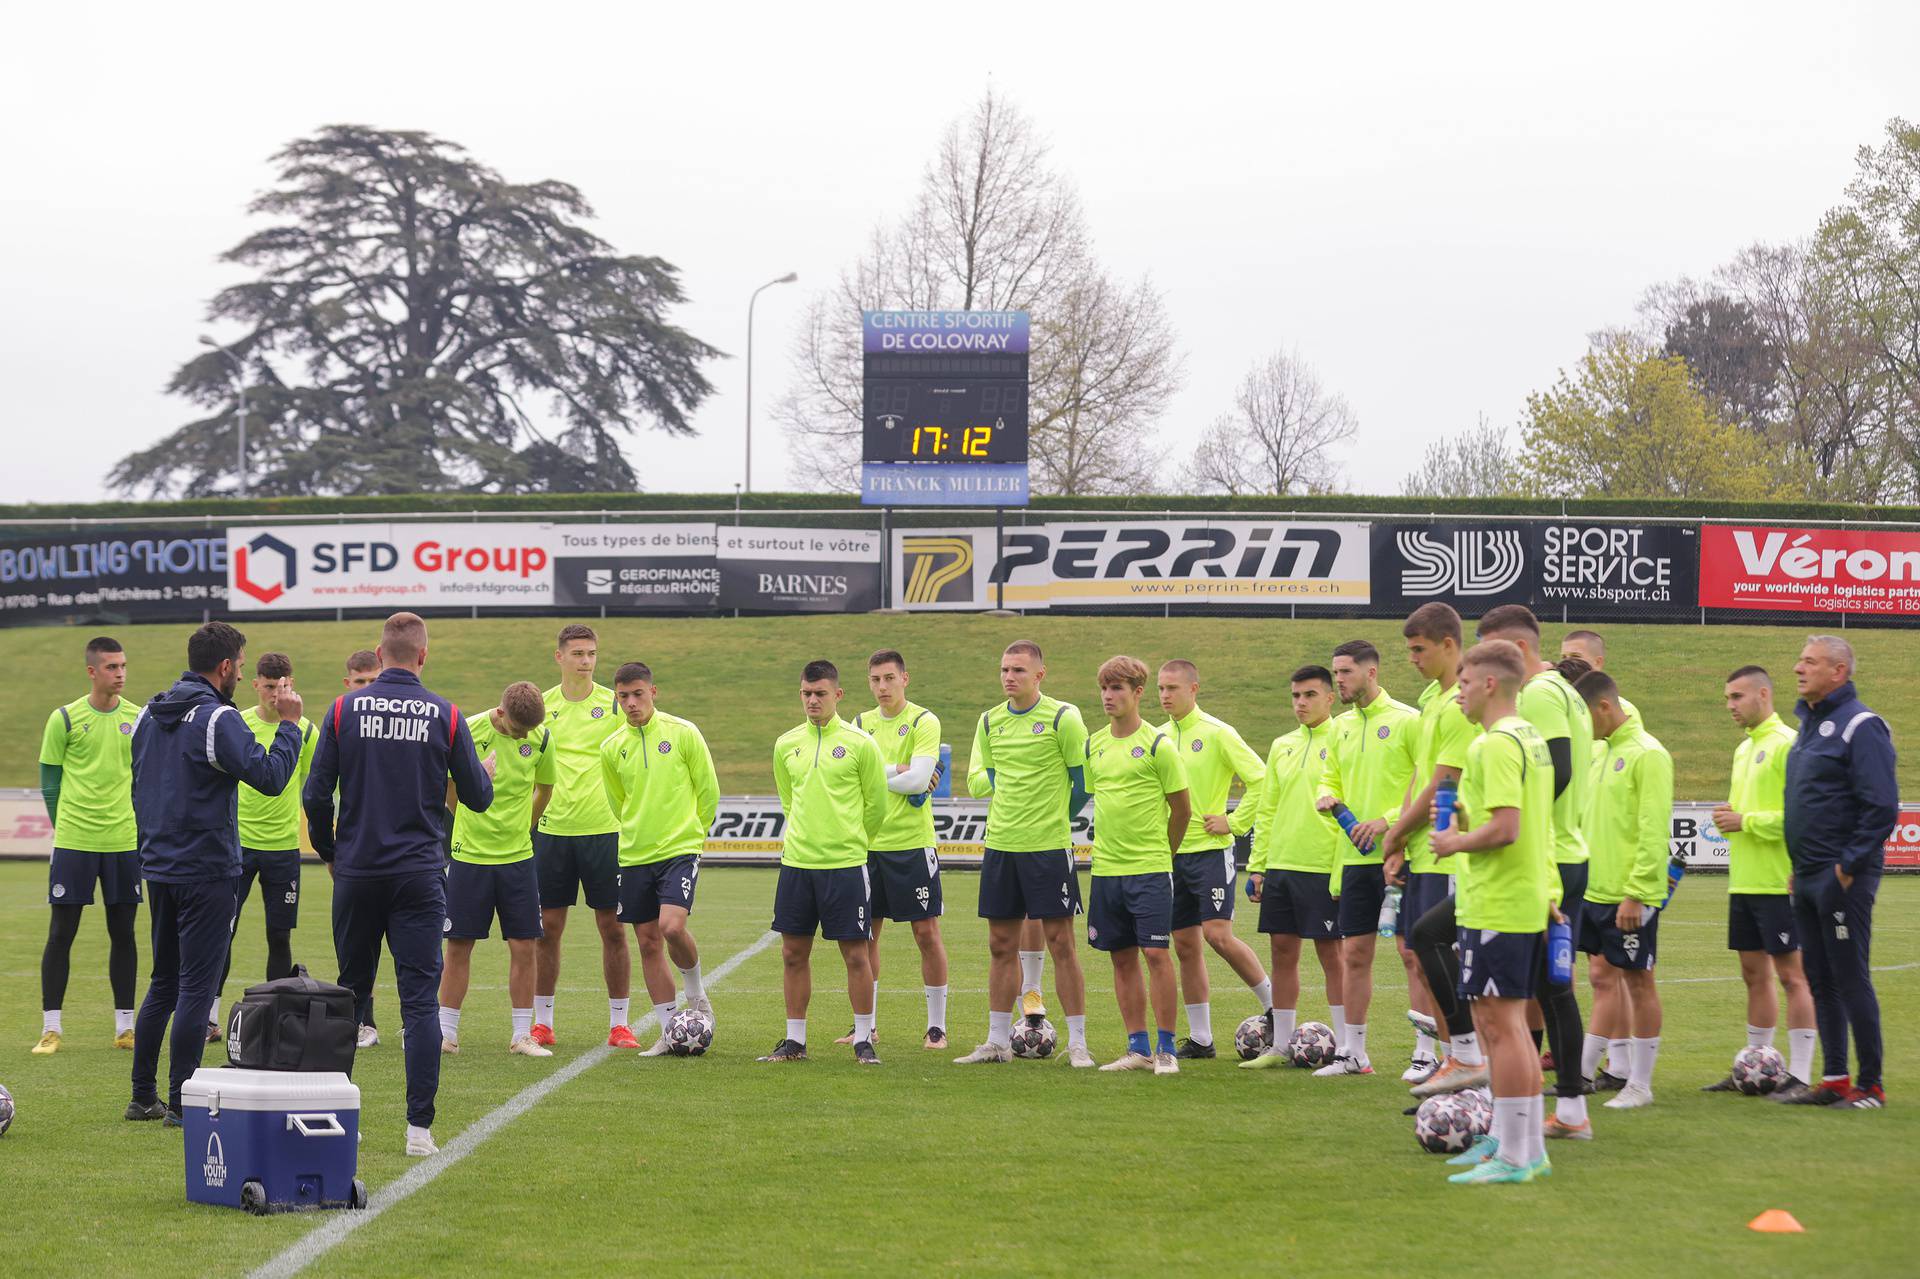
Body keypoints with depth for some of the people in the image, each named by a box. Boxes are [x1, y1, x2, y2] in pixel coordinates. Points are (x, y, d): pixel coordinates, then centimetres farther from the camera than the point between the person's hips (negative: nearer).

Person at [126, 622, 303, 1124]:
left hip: (159, 870, 8)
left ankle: (143, 1096, 18)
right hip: (206, 874, -8)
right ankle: (182, 1102, -2)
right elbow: (270, 777, -19)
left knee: (164, 983, 16)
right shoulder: (217, 719, -15)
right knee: (196, 987, -3)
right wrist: (289, 723, -9)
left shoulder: (150, 715, 11)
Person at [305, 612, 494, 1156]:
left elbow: (316, 794, -2)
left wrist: (329, 853, 15)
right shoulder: (445, 716, -2)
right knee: (420, 999, -1)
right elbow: (476, 797, 4)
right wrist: (488, 773, 28)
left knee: (350, 993, 15)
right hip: (419, 875, -1)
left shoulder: (343, 709, -1)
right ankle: (419, 1127, -6)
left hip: (357, 872, 1)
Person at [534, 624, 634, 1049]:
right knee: (548, 928, 3)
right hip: (553, 829, 2)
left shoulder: (614, 704, 1)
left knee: (613, 928, 0)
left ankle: (619, 1024, 7)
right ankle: (542, 1022, 12)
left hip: (605, 830, -1)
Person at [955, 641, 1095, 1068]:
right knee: (1001, 946, 9)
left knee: (1060, 943, -3)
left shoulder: (1062, 717, -7)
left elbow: (1085, 778, -4)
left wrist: (1057, 815, 0)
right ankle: (998, 1042, 16)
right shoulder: (990, 721, 9)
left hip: (1049, 846, -5)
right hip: (1000, 843, 5)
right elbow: (977, 780, 14)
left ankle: (1077, 1044, 2)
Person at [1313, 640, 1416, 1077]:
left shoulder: (1406, 720, -8)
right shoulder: (1342, 726, 13)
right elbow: (1331, 777, 23)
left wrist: (1389, 820, -18)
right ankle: (1353, 1052, 14)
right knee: (1354, 954, 7)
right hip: (1355, 857, 7)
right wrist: (1326, 796, 0)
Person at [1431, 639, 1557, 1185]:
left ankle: (1515, 1155, -4)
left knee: (1500, 1025, -6)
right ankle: (1517, 1142, 22)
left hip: (1496, 905, -10)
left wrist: (1456, 842, -9)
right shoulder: (1532, 738, 14)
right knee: (1504, 1024, 16)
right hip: (1532, 900, 10)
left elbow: (1505, 829, -24)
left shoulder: (1496, 743, -16)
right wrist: (1466, 818, 16)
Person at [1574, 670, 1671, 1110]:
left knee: (1637, 981, 0)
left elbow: (1654, 831, -18)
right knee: (1603, 976, 11)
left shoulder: (1647, 754, -13)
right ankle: (1583, 1070, 14)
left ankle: (1640, 1085, 6)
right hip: (1599, 890, 8)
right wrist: (1586, 879, 16)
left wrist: (1636, 892, -21)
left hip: (1631, 894, -8)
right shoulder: (1606, 752, 14)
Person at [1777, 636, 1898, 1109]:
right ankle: (1834, 1079, 18)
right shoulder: (1810, 723, 15)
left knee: (1850, 979, -4)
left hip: (1841, 879, -9)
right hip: (1807, 877, 9)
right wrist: (1799, 866, 17)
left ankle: (1870, 1085, 2)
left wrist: (1849, 867, -18)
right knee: (1820, 981, 11)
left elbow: (1882, 807, -19)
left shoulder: (1860, 726, -13)